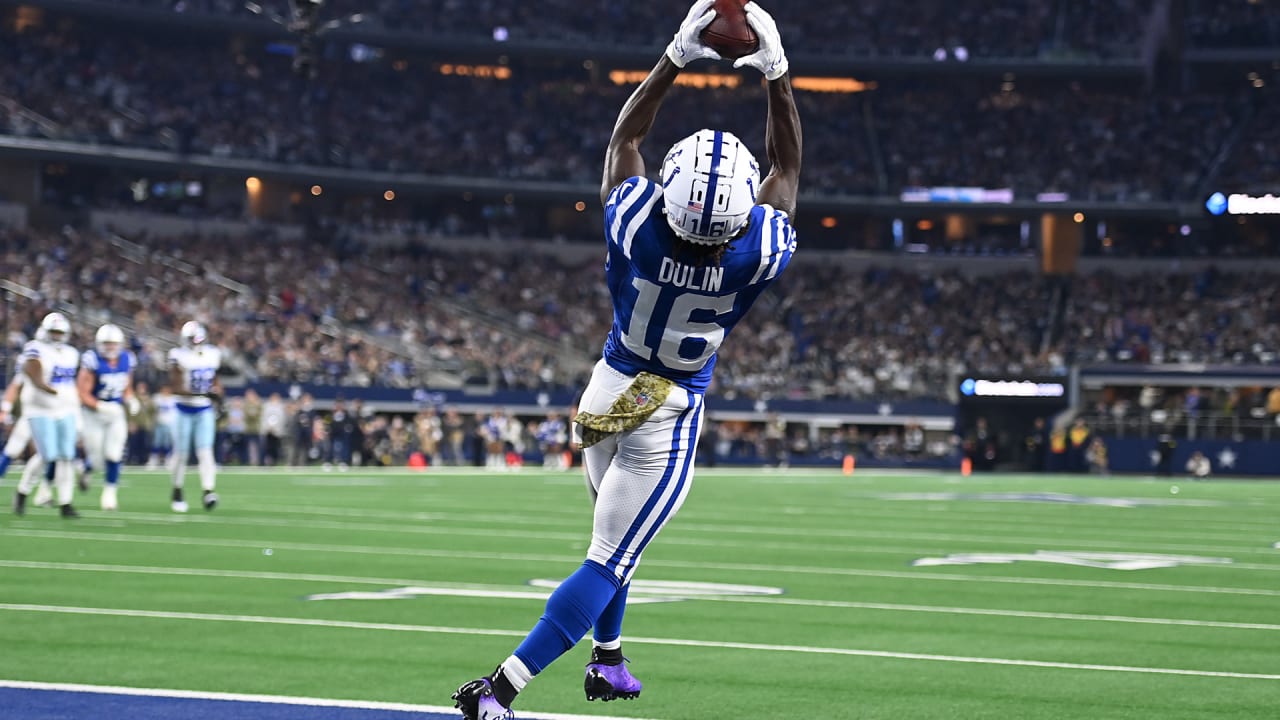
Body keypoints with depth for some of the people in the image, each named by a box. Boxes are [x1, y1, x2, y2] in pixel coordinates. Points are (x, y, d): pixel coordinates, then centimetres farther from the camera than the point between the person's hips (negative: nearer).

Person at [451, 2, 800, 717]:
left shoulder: (637, 226, -24)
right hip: (670, 417, -3)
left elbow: (626, 135, -4)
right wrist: (777, 72, -3)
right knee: (609, 562, -4)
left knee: (617, 542, 26)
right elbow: (789, 166, -6)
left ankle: (607, 661, 37)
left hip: (609, 392, 3)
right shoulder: (761, 254, -25)